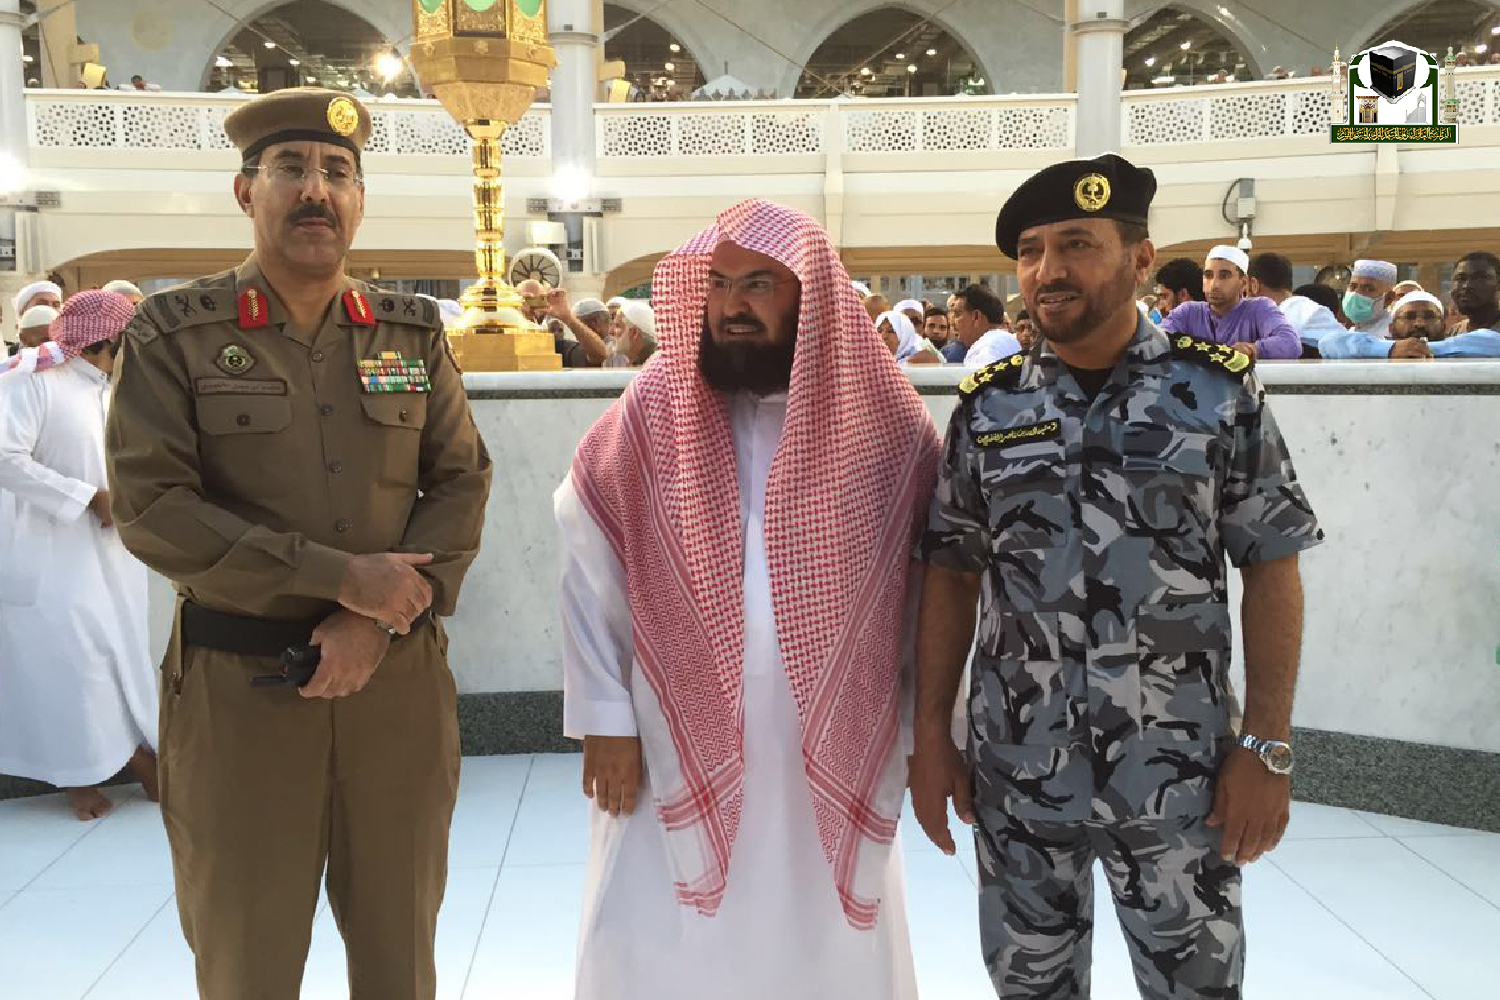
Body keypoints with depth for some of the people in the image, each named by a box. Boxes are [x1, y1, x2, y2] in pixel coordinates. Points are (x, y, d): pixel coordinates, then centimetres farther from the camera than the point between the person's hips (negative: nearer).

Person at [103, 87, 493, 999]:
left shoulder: (414, 333, 6)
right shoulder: (175, 333, -2)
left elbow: (462, 482, 3)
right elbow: (151, 506, -11)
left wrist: (383, 618, -12)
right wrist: (340, 576, -18)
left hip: (398, 680, 3)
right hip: (236, 684, -2)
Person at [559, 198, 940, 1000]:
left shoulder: (889, 424, -4)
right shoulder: (652, 412, -5)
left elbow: (930, 589, 1)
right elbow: (587, 565, -2)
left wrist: (927, 732, 2)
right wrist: (605, 718, -4)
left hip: (837, 757, 1)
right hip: (678, 753, 0)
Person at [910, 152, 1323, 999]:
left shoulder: (1219, 391, -4)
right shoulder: (990, 405, 2)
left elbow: (1272, 570, -3)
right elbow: (953, 574, 5)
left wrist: (1268, 747, -7)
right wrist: (931, 735, 2)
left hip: (1179, 775, -1)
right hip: (1016, 773, 2)